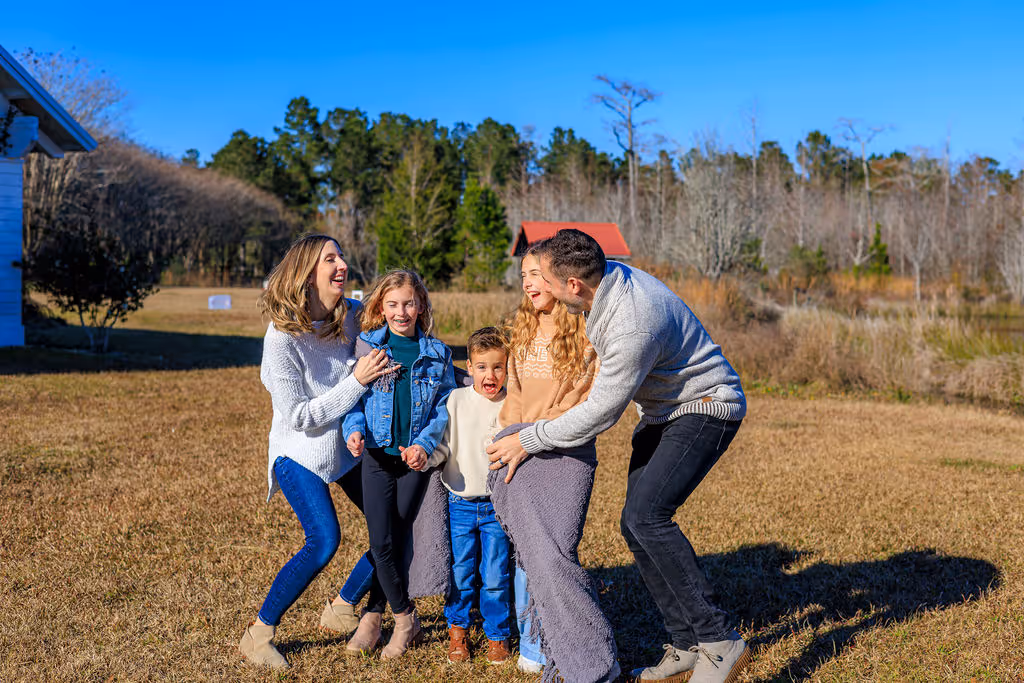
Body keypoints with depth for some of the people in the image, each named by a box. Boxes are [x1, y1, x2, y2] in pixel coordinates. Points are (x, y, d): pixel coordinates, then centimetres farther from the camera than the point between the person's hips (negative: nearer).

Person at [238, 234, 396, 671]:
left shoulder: (352, 315, -7)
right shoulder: (282, 336, -22)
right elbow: (300, 416, -21)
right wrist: (356, 381, -26)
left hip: (349, 444, 6)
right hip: (301, 450, -6)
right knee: (323, 541, -21)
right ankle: (258, 635, -2)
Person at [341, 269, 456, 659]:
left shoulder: (436, 353, 3)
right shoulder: (367, 347, 1)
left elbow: (444, 407, 2)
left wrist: (424, 444, -14)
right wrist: (354, 430, -16)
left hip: (416, 457, 1)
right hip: (378, 455, 0)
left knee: (400, 538, 6)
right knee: (382, 542, -4)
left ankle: (374, 613, 22)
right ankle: (406, 619, 12)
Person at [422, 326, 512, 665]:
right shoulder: (457, 400, -3)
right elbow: (444, 446, -1)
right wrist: (424, 457, -19)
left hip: (498, 506, 0)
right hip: (460, 503, 0)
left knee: (495, 576, 3)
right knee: (460, 573, 8)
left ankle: (497, 634, 24)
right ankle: (457, 628, 31)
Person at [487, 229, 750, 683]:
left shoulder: (633, 328, -34)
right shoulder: (609, 275, -6)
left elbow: (599, 413, -24)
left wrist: (526, 441, -13)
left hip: (704, 407, -10)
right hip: (661, 412, 10)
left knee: (647, 515, -24)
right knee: (635, 525, 3)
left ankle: (720, 642, -16)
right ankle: (686, 645, 11)